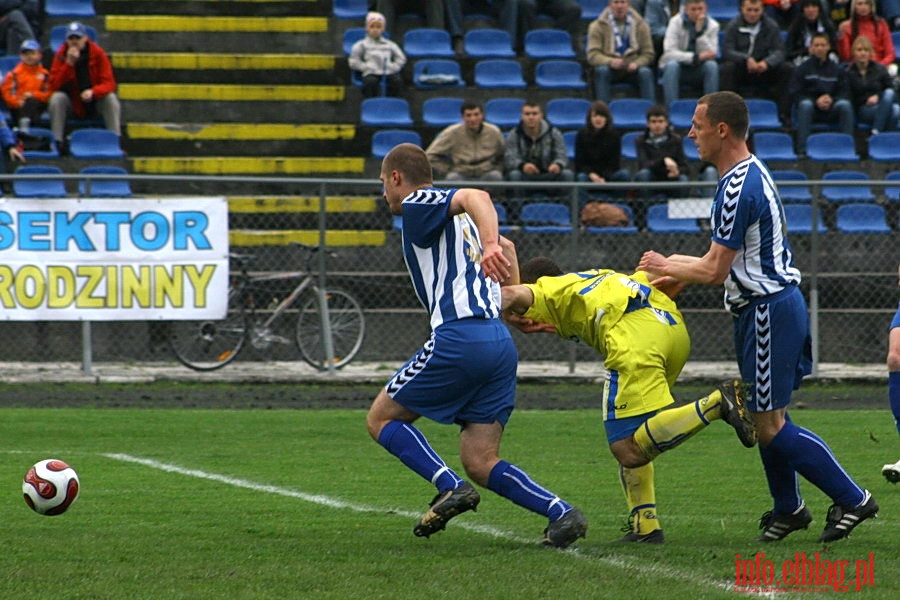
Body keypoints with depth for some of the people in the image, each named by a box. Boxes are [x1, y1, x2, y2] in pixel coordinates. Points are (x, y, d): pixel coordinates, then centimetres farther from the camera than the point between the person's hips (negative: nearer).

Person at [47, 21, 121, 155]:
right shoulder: (61, 55, -8)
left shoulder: (98, 53, -9)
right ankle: (58, 142, -27)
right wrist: (69, 63, -27)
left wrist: (92, 92, -35)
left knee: (111, 98, -28)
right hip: (71, 102, 0)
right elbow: (54, 85, -17)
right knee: (57, 98, -29)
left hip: (94, 101, 0)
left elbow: (109, 83, -13)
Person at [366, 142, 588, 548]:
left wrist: (490, 247, -35)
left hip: (458, 337, -8)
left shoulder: (417, 205, 0)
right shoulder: (455, 219, 27)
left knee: (381, 419, 7)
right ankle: (560, 512, -11)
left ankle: (450, 487, -11)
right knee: (480, 464, 7)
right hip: (501, 343, 9)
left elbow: (474, 197, -19)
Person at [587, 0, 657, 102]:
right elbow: (592, 55, -8)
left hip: (632, 70, 1)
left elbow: (648, 54, 5)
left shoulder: (640, 25, 6)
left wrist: (637, 63, -18)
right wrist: (610, 61, -29)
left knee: (646, 72, -30)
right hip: (611, 71, -1)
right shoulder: (597, 26, 1)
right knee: (602, 71, -34)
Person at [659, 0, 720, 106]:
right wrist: (696, 57, -31)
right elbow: (669, 53, -20)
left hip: (699, 72, 1)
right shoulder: (676, 22, -10)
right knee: (671, 65, -33)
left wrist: (700, 31, -24)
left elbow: (711, 55, -15)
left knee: (712, 65, -29)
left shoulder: (713, 25, -4)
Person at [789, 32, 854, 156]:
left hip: (832, 109, 1)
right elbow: (794, 93, -1)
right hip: (812, 109, -1)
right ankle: (802, 150, -40)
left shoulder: (837, 69, 13)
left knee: (845, 104, -29)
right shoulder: (803, 69, 7)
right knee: (805, 104, -35)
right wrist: (816, 101, -15)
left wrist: (831, 99, -14)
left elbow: (845, 92, 8)